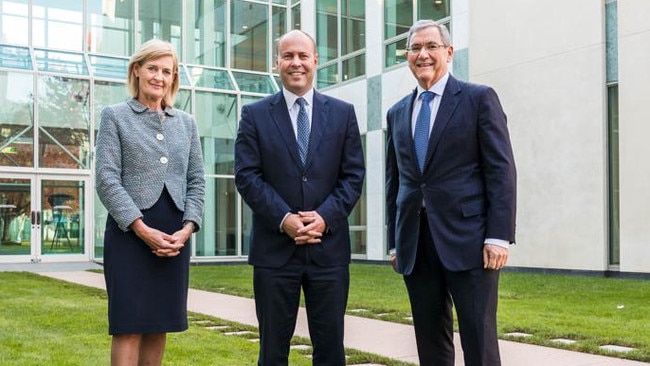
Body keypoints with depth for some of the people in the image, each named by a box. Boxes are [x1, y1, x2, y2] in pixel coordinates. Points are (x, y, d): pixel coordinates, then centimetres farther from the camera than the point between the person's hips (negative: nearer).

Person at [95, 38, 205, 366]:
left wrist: (188, 227, -5)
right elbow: (106, 179, -6)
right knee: (129, 327, -5)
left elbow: (197, 181, 11)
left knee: (160, 325, 8)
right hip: (129, 231, -4)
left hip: (174, 235, 4)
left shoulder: (186, 122, 15)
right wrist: (142, 228, -14)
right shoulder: (114, 116, 4)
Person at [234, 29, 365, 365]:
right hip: (275, 247, -1)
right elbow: (246, 176, -2)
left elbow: (353, 174, 4)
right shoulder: (254, 115, 5)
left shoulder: (343, 113, 9)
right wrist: (284, 219, -13)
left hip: (328, 246, 1)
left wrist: (326, 216, -10)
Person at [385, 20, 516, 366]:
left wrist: (498, 236, -12)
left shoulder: (479, 98, 2)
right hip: (414, 244, 5)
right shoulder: (397, 113, 16)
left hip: (467, 239, -5)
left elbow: (501, 170, -5)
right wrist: (394, 242, 13)